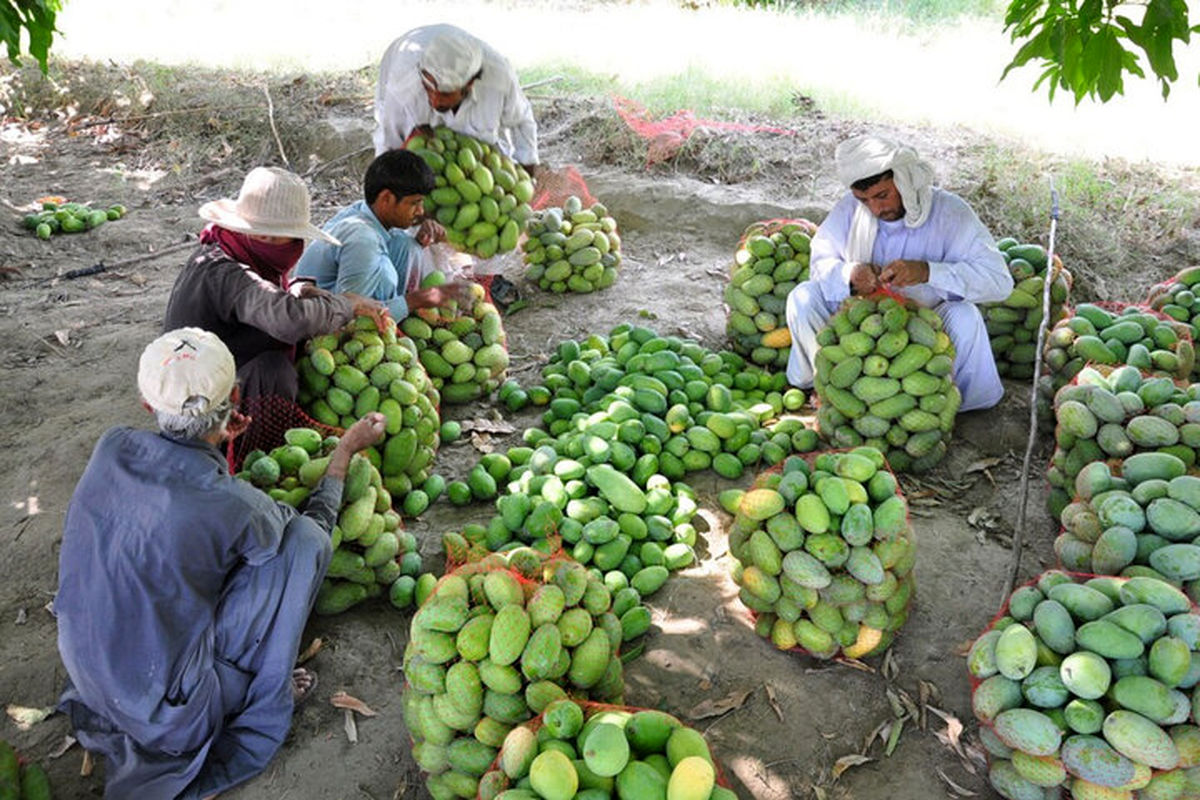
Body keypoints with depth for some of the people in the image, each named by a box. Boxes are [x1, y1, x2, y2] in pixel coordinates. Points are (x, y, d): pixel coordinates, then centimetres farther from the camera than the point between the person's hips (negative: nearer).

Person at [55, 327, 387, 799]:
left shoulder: (112, 448, -14)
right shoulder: (230, 506, -28)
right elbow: (313, 529, -5)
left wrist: (213, 442, 13)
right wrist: (347, 449, 5)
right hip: (166, 706, -6)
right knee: (305, 539, -7)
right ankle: (263, 702, 7)